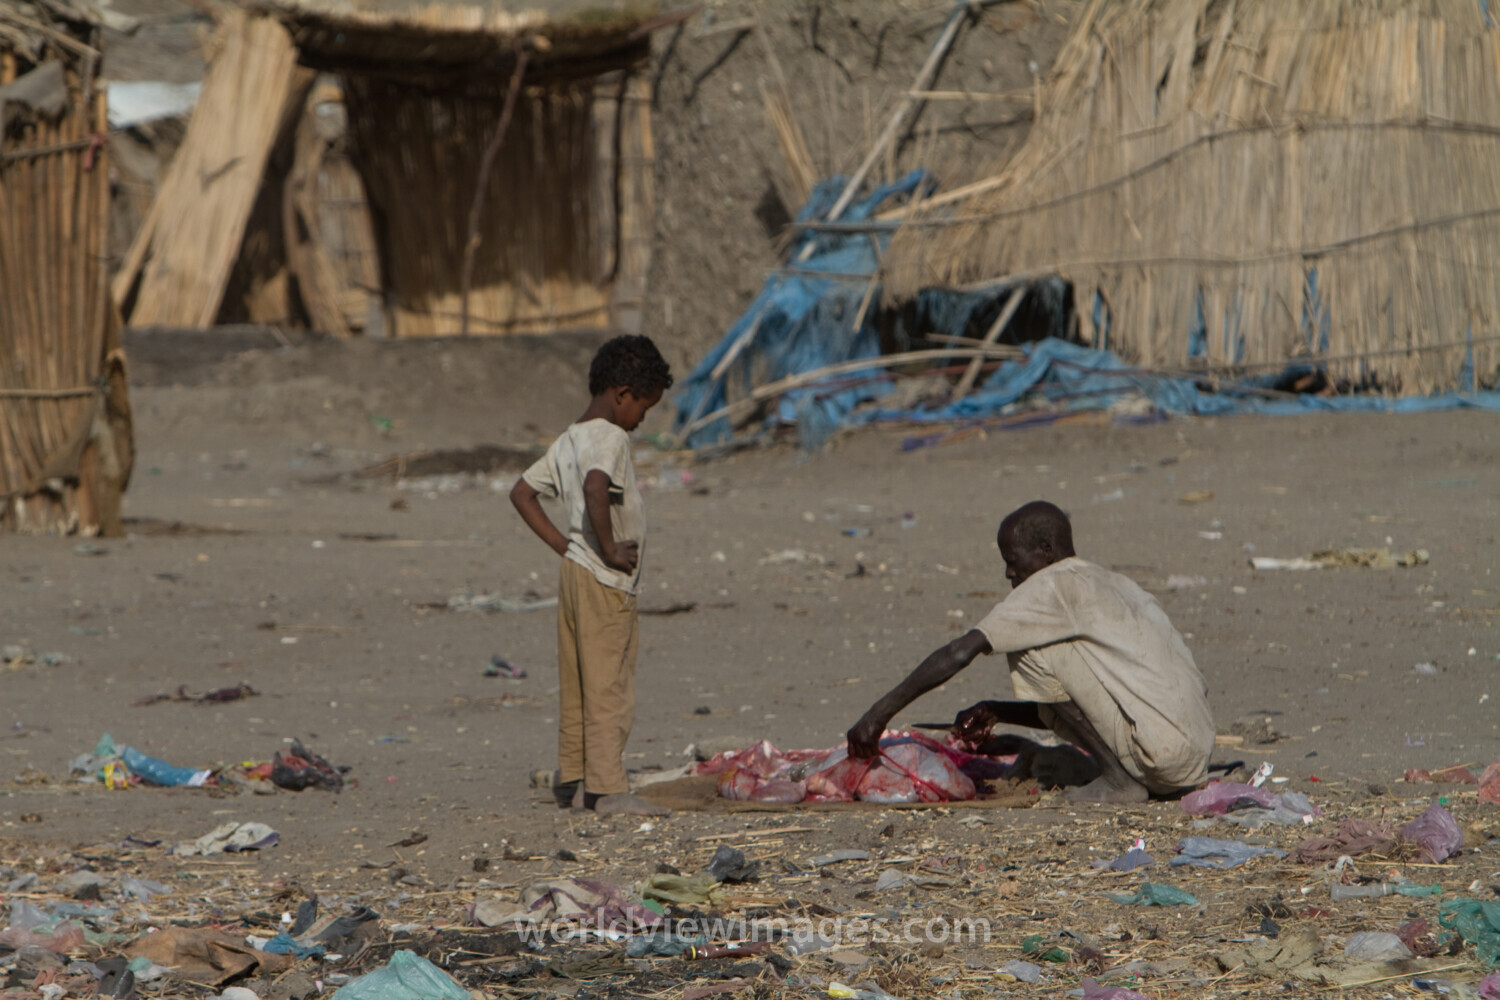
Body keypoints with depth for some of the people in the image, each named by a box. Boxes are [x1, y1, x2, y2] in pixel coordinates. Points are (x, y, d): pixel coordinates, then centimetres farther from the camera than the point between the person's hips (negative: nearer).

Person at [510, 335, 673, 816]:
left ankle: (569, 777, 18)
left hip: (576, 573, 9)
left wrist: (562, 544, 13)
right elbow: (596, 488, -34)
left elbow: (522, 493, 20)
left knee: (576, 686, 13)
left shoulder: (568, 440, 14)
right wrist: (610, 550, -24)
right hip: (606, 581, -9)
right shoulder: (609, 438, -14)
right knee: (609, 687, -6)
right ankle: (607, 787, -6)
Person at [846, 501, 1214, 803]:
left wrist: (880, 712, -5)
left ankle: (1116, 778, -4)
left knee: (1031, 648, -4)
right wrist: (995, 713, 18)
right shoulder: (1115, 585, 22)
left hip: (1166, 751, -9)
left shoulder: (1054, 586, -5)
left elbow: (961, 652, -10)